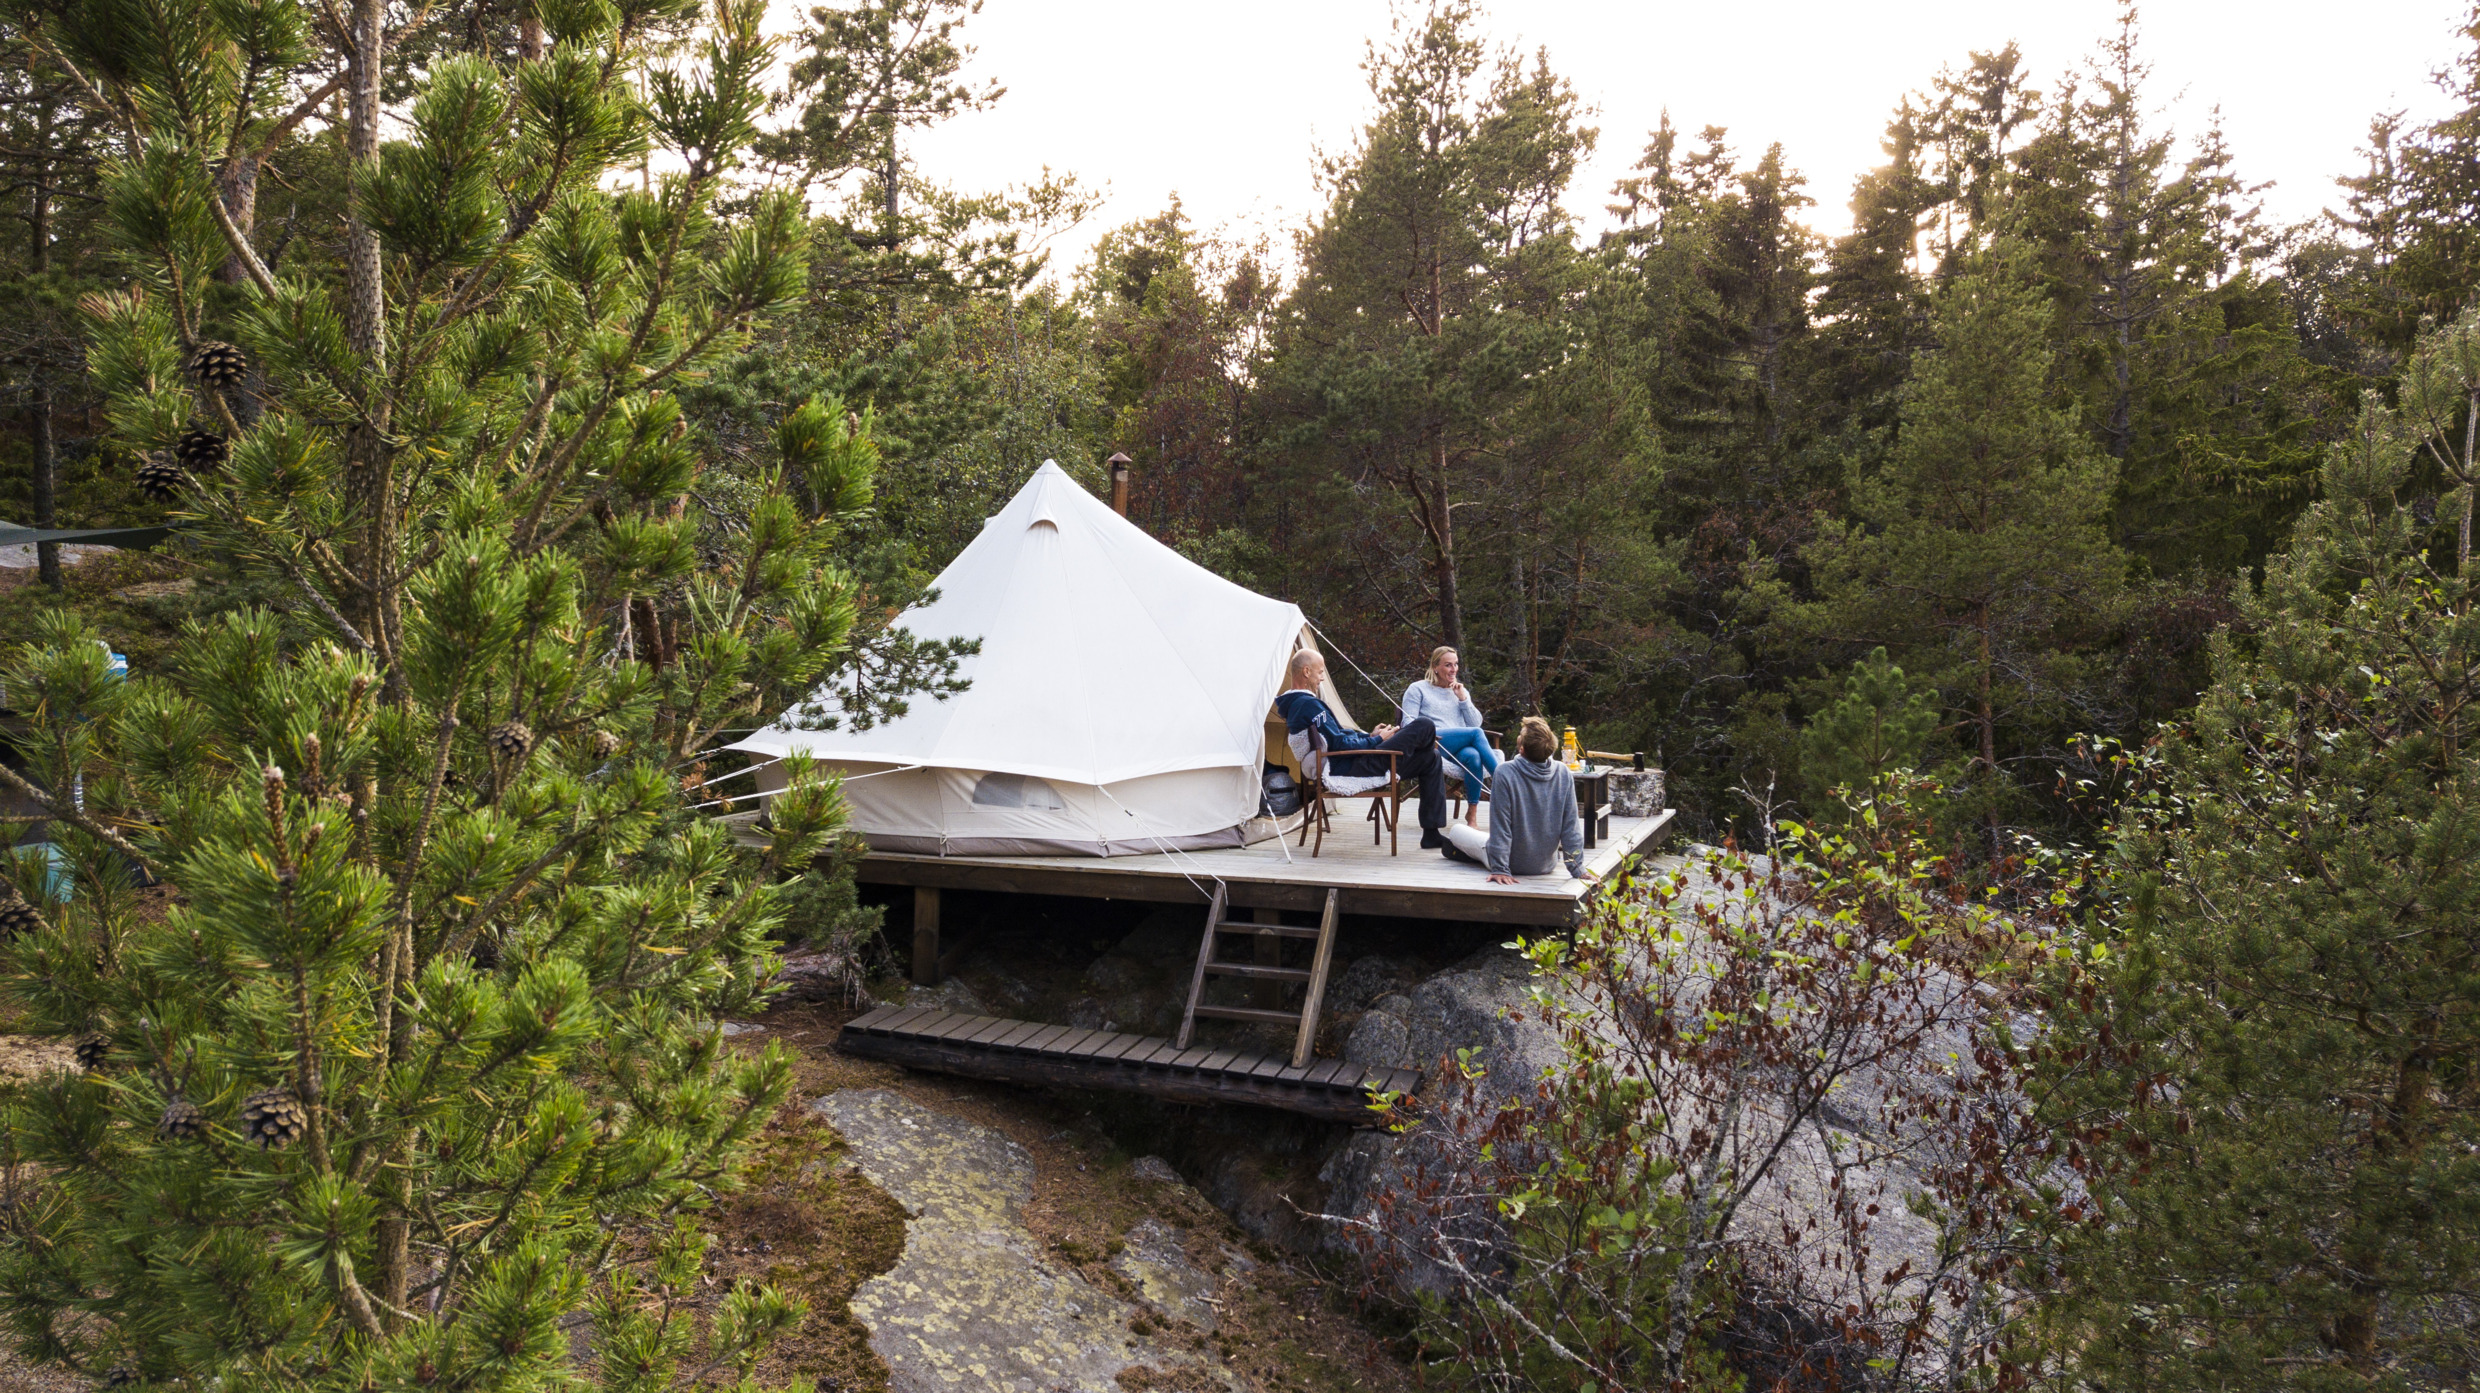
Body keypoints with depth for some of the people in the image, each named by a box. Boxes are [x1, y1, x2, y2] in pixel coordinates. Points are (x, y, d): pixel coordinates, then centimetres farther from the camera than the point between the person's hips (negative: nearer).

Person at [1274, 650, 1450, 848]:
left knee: (1430, 758, 13)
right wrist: (1377, 740, -7)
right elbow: (1339, 744, -20)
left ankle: (1431, 833, 10)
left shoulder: (1295, 705, 19)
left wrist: (1369, 735, 15)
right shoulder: (1309, 704, -16)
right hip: (1350, 771, -12)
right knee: (1424, 726, -11)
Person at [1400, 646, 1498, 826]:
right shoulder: (1418, 689, 16)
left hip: (1460, 747, 4)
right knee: (1476, 734, -31)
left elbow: (1476, 722, 18)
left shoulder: (1460, 691, 29)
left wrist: (1463, 699, 6)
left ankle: (1472, 813, -32)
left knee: (1473, 756, -36)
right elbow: (1409, 722, 4)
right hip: (1431, 744, -4)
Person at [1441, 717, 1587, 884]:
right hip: (1547, 863, 3)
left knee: (1455, 830, 20)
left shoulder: (1505, 773, -25)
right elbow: (1570, 827, -10)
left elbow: (1500, 827, -22)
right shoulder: (1564, 774, -15)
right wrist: (1577, 869, -3)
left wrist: (1499, 868, -16)